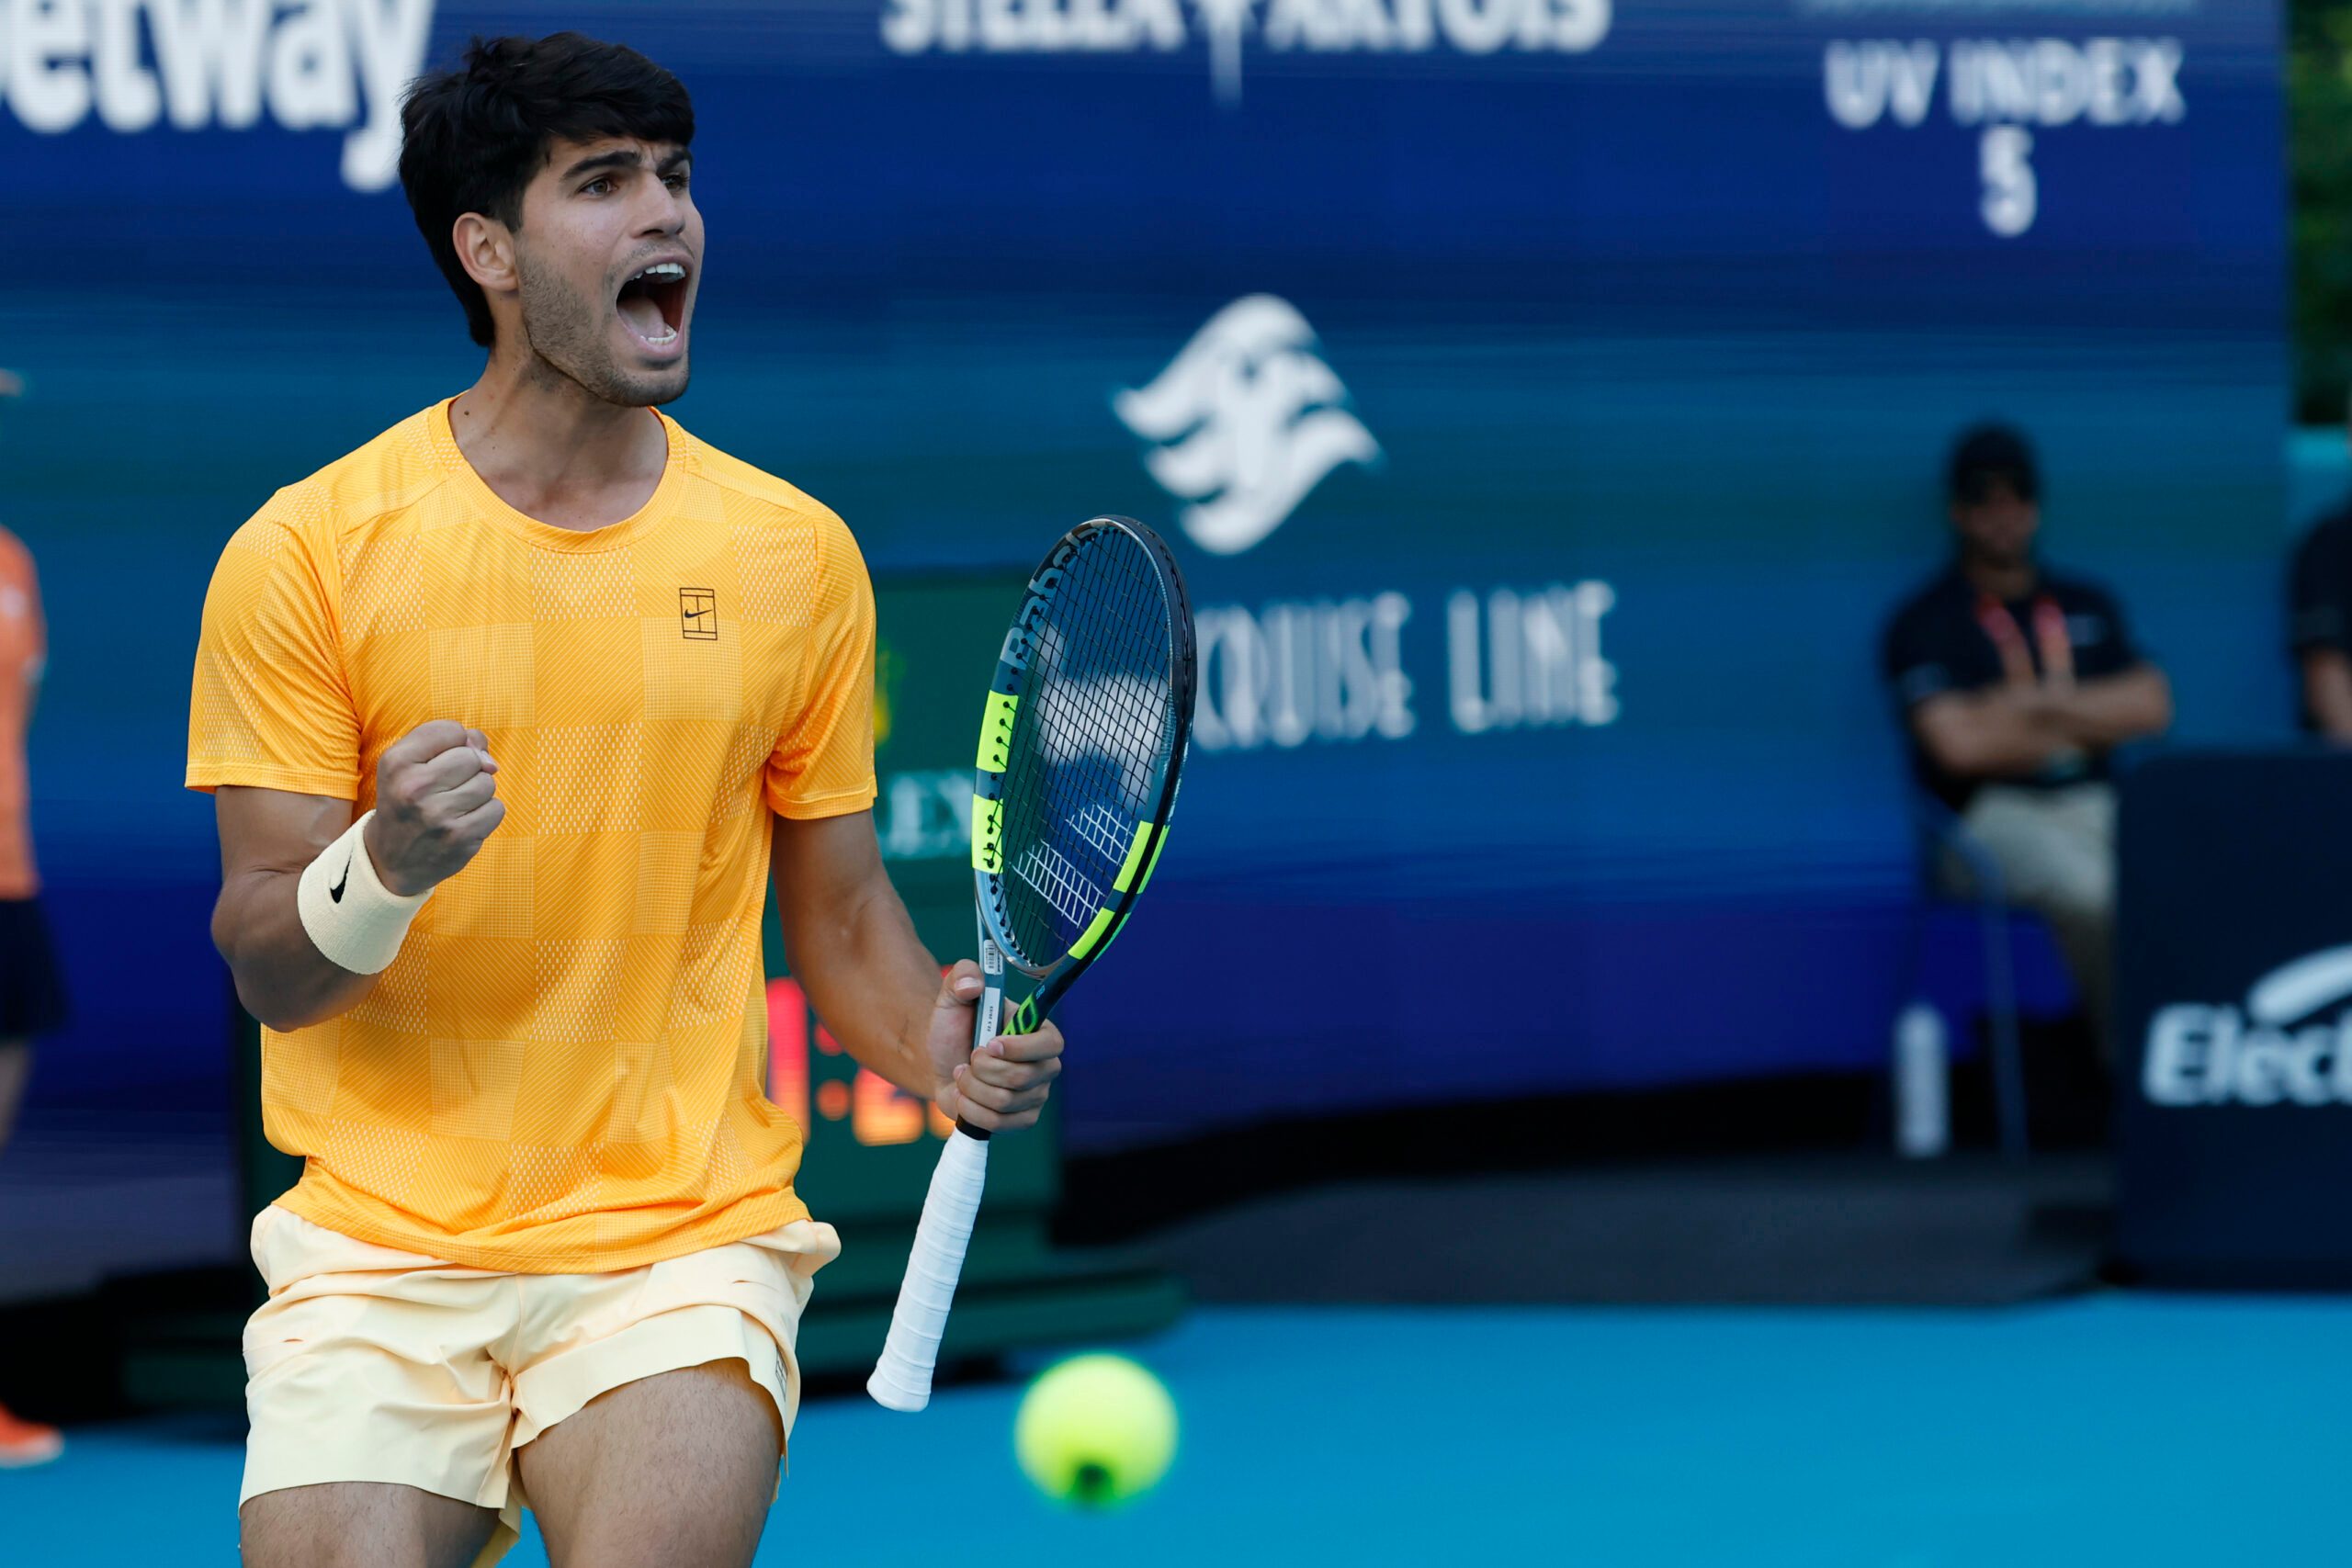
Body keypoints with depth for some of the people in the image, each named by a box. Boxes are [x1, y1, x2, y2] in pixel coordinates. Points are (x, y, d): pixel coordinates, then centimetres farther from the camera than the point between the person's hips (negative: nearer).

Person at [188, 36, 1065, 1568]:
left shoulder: (792, 551, 4)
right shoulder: (306, 552, -3)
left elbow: (839, 906, 12)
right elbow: (266, 969, -3)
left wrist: (942, 1048, -8)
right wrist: (382, 869, -24)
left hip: (684, 1237, 0)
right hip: (379, 1251, 0)